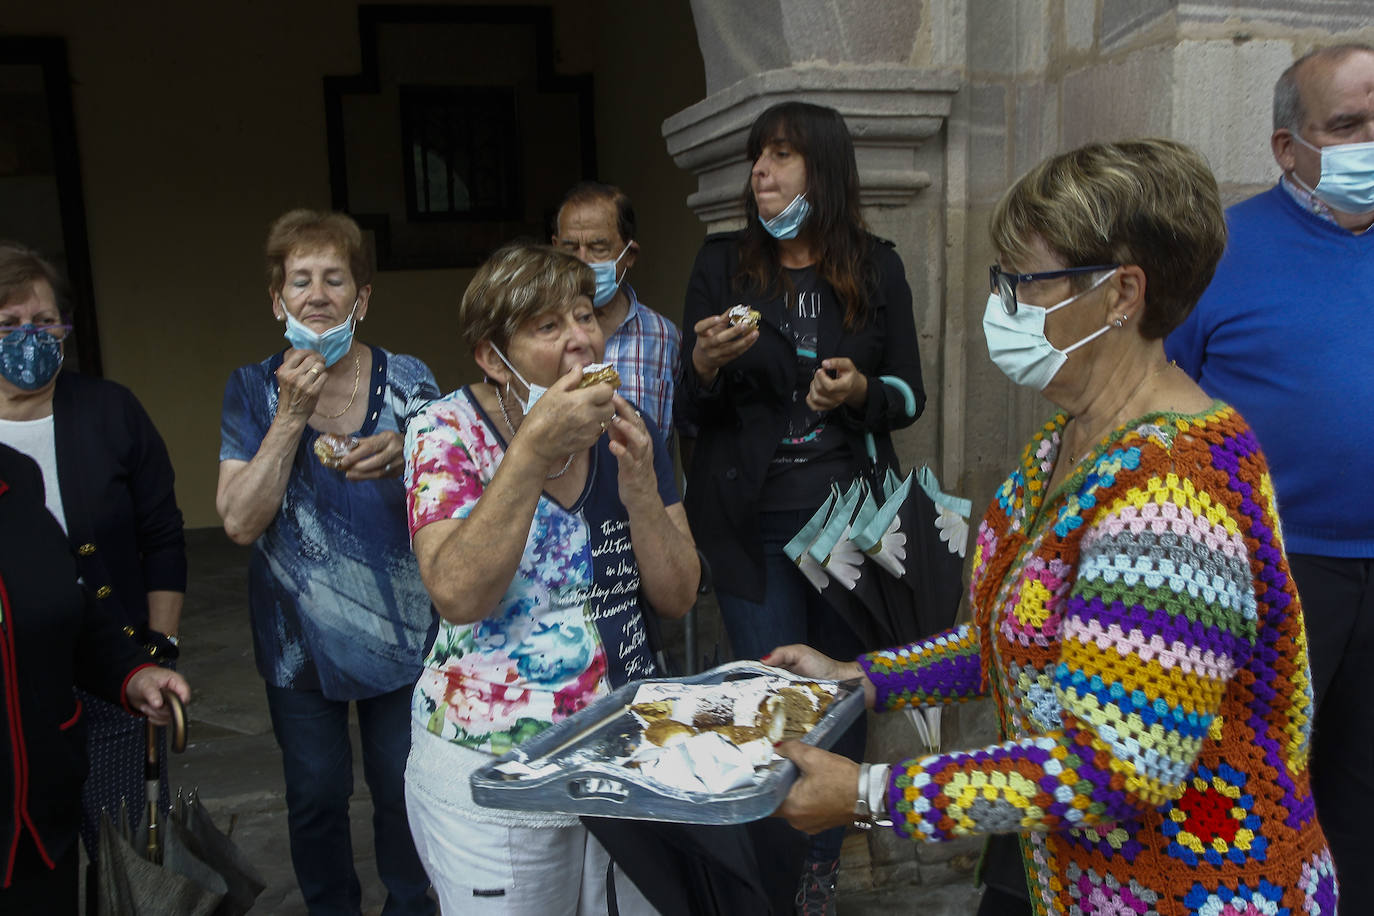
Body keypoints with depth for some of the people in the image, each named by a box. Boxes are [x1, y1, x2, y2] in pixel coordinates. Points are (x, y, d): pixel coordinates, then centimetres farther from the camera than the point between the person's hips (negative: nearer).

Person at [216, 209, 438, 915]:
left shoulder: (407, 381, -7)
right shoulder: (253, 391, -5)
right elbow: (240, 522, -14)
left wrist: (403, 463, -28)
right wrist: (292, 416, -21)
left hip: (397, 628, 0)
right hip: (298, 638, 1)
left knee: (402, 787, 12)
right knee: (315, 797, 13)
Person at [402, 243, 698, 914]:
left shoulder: (625, 431, -1)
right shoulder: (448, 431, -12)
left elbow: (675, 599, -3)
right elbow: (458, 595, -27)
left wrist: (638, 484, -18)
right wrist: (535, 449, -32)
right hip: (491, 769, -4)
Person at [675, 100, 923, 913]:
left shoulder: (876, 268, 3)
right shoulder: (722, 265, 3)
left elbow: (909, 395, 7)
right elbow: (691, 413, 3)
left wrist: (861, 392, -14)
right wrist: (707, 366, -19)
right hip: (752, 520, -1)